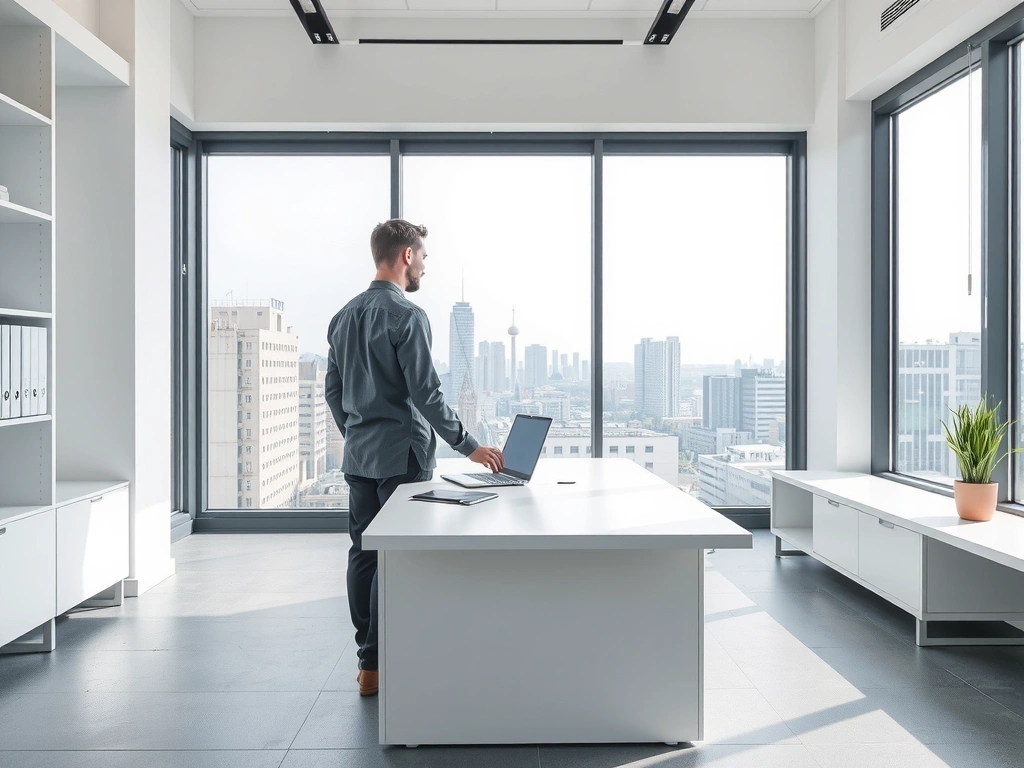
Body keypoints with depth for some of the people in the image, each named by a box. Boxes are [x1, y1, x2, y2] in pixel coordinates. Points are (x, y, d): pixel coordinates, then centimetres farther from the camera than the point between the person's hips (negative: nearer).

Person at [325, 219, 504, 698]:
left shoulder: (345, 316, 12)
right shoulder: (407, 317, -13)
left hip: (357, 456, 8)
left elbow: (333, 390, 16)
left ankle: (368, 659, 19)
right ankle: (380, 664, 4)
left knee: (363, 554, 10)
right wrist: (469, 447, -10)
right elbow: (426, 394, -17)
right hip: (401, 456, -8)